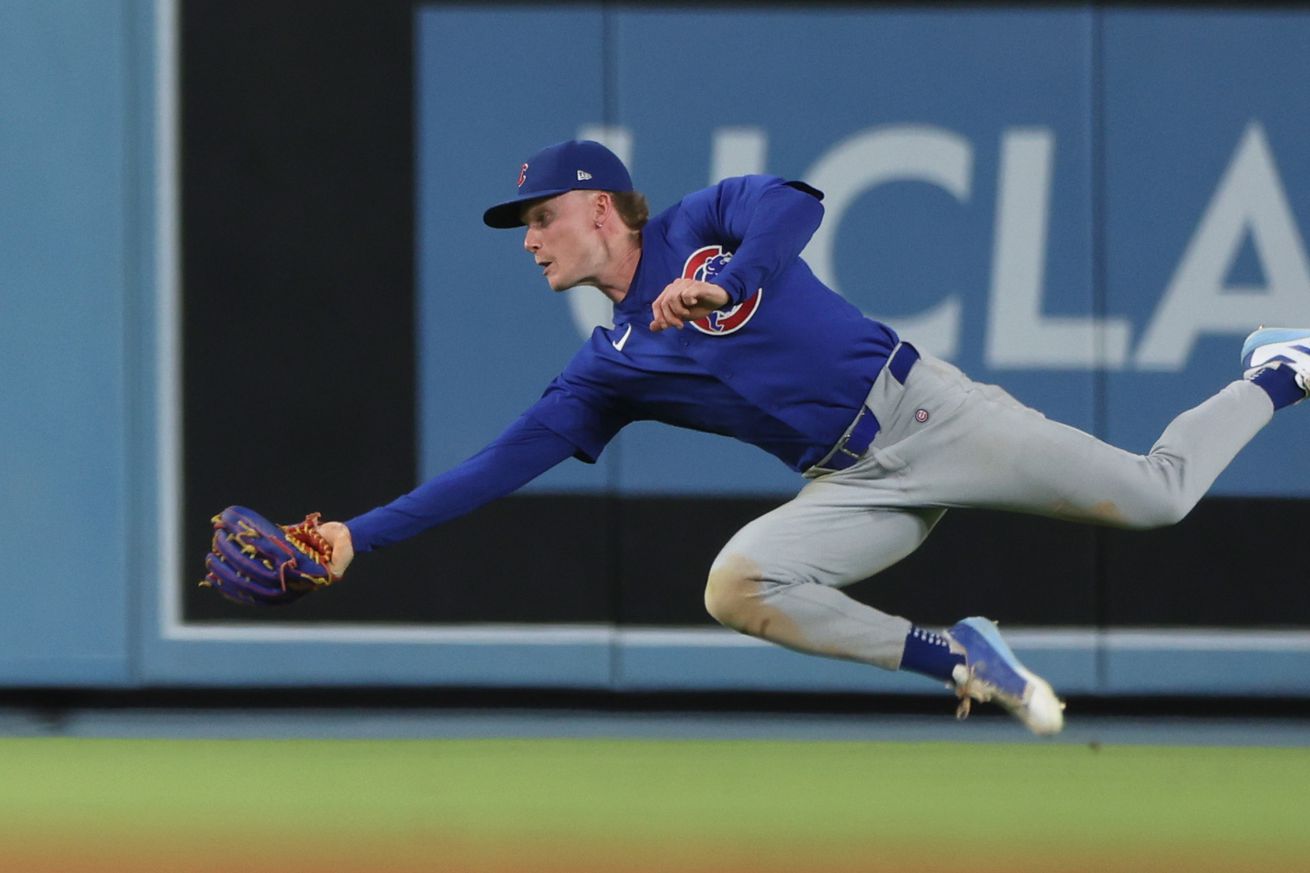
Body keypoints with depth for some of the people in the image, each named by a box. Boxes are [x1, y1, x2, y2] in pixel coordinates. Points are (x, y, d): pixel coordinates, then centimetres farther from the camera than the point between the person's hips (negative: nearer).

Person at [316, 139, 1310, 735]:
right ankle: (953, 659, -12)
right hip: (853, 487, 5)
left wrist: (724, 285, -34)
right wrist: (362, 535, 4)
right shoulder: (609, 369, 12)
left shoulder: (703, 223, -1)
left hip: (921, 407, -5)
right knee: (737, 586, -23)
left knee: (1155, 496, -11)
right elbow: (502, 465, 9)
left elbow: (794, 203, -21)